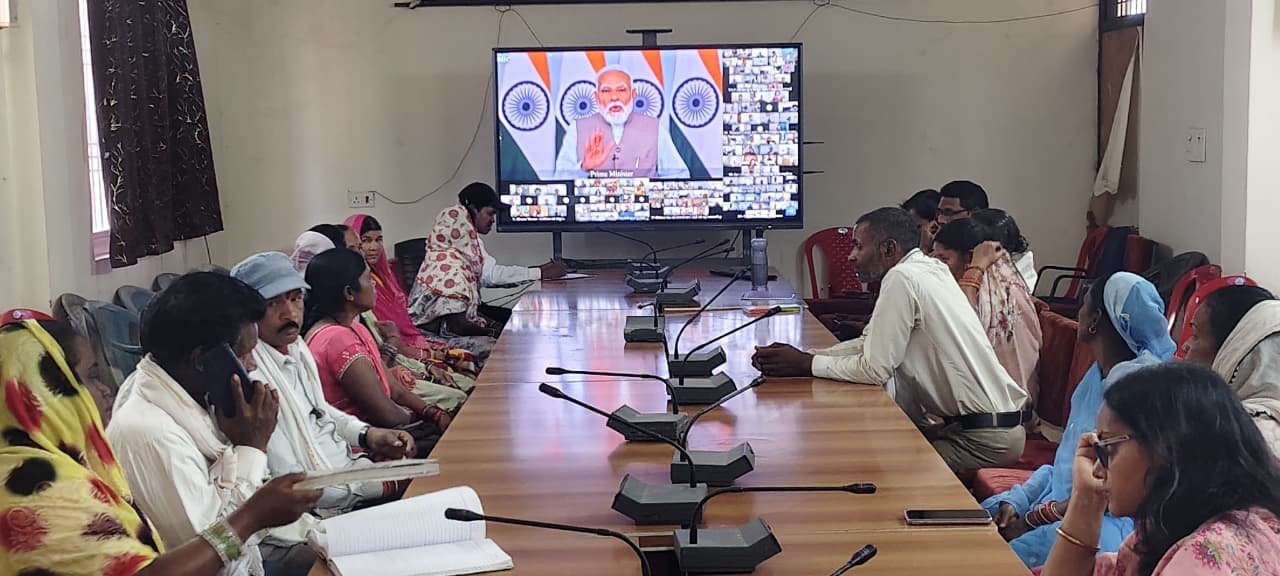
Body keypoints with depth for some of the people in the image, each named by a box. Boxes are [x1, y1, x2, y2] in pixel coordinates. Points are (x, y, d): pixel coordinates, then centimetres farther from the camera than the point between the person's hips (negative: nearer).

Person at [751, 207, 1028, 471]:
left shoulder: (902, 278, -18)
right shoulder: (927, 268, 11)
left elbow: (874, 368, -17)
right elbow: (869, 343, 14)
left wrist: (805, 364, -7)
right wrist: (802, 355, 4)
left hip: (985, 438, -9)